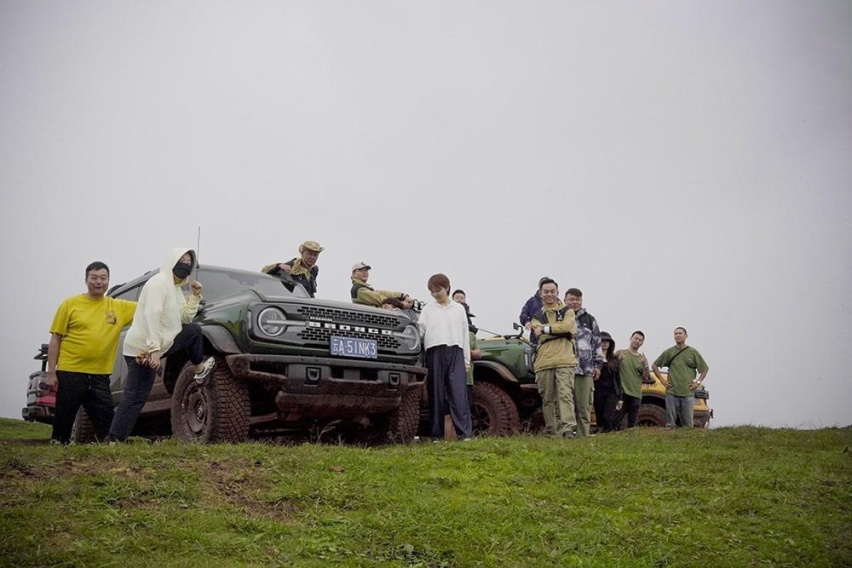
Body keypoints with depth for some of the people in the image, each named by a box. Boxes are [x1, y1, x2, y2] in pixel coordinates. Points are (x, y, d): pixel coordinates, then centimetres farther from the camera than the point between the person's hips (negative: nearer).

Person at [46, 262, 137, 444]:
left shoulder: (119, 307, 7)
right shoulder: (70, 304, 0)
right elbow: (55, 339, 0)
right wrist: (51, 372, -4)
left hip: (100, 376, 2)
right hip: (70, 373, -2)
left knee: (106, 423, 4)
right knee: (63, 421, 7)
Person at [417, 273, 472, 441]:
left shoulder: (458, 308, 16)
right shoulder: (428, 309, 14)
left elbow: (465, 333, 15)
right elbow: (420, 329, 4)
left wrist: (467, 360, 10)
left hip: (455, 352, 0)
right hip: (435, 353, 0)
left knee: (458, 392, -10)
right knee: (436, 392, 1)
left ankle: (464, 432, -12)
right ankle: (436, 433, 7)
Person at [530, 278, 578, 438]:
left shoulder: (567, 311, 13)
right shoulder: (537, 316, 17)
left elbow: (568, 326, -9)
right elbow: (539, 335, -2)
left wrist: (545, 329, -5)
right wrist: (561, 330, -6)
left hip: (564, 361, -3)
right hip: (544, 362, 3)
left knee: (565, 394, -14)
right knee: (547, 398, 5)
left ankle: (568, 428, -22)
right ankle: (551, 431, 11)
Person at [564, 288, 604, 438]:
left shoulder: (589, 319, 14)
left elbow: (597, 343, 15)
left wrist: (597, 365, 9)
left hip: (585, 370, 1)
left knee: (584, 407, 1)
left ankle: (583, 436, 5)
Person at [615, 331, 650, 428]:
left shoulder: (642, 358, 12)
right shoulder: (620, 353, 3)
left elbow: (645, 378, 12)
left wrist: (646, 365, -5)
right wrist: (618, 360, -15)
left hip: (636, 395, 4)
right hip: (622, 393, -4)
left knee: (632, 424, 8)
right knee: (616, 421, -8)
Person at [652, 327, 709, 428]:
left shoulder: (693, 352, 6)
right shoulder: (669, 352, 6)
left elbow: (705, 368, 14)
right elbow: (655, 366, 14)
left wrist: (698, 382, 4)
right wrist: (662, 380, 6)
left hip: (688, 393, 0)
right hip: (672, 393, 0)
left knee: (688, 423, 2)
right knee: (670, 423, 3)